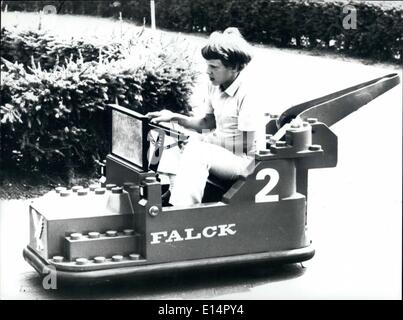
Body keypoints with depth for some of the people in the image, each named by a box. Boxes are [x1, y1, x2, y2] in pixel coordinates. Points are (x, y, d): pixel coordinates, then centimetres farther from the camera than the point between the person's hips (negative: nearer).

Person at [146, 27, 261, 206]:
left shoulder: (246, 95, -20)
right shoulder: (214, 87, 4)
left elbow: (246, 149, -20)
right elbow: (208, 122, 16)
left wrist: (209, 139, -14)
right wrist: (175, 118, 3)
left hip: (241, 163, -9)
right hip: (219, 153, 9)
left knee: (197, 150, -32)